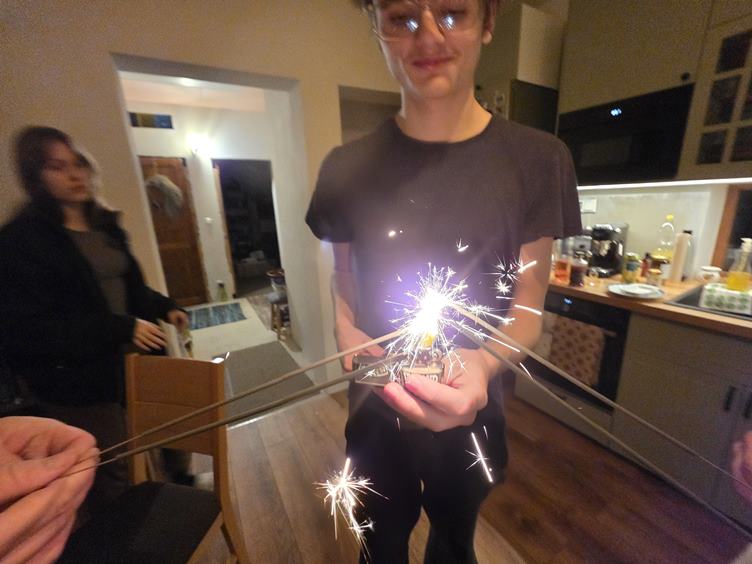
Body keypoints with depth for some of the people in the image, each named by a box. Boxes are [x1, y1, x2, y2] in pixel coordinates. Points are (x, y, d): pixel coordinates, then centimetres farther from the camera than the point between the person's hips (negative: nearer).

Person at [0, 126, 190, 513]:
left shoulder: (103, 224, 9)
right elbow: (31, 327, -19)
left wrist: (163, 308, 0)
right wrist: (122, 328, -24)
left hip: (127, 358, 6)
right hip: (75, 379, -6)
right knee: (111, 477, 13)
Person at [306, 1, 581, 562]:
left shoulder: (538, 159, -12)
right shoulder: (346, 168, -9)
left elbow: (528, 307, -10)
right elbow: (343, 279, 1)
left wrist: (483, 363, -30)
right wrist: (346, 333, -19)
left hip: (470, 410, 1)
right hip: (376, 409, 1)